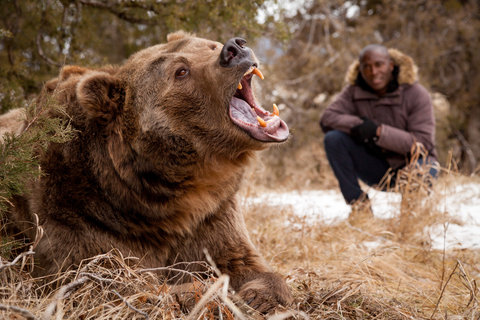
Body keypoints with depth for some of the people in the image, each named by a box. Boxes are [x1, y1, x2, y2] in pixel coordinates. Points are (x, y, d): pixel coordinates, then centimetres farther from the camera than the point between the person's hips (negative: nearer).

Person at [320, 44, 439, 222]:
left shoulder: (416, 94, -14)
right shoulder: (354, 91, -3)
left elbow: (423, 144, -21)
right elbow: (327, 118, -12)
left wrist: (379, 132, -32)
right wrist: (358, 125, -30)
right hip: (377, 170, 3)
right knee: (333, 138, -19)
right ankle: (359, 204, -11)